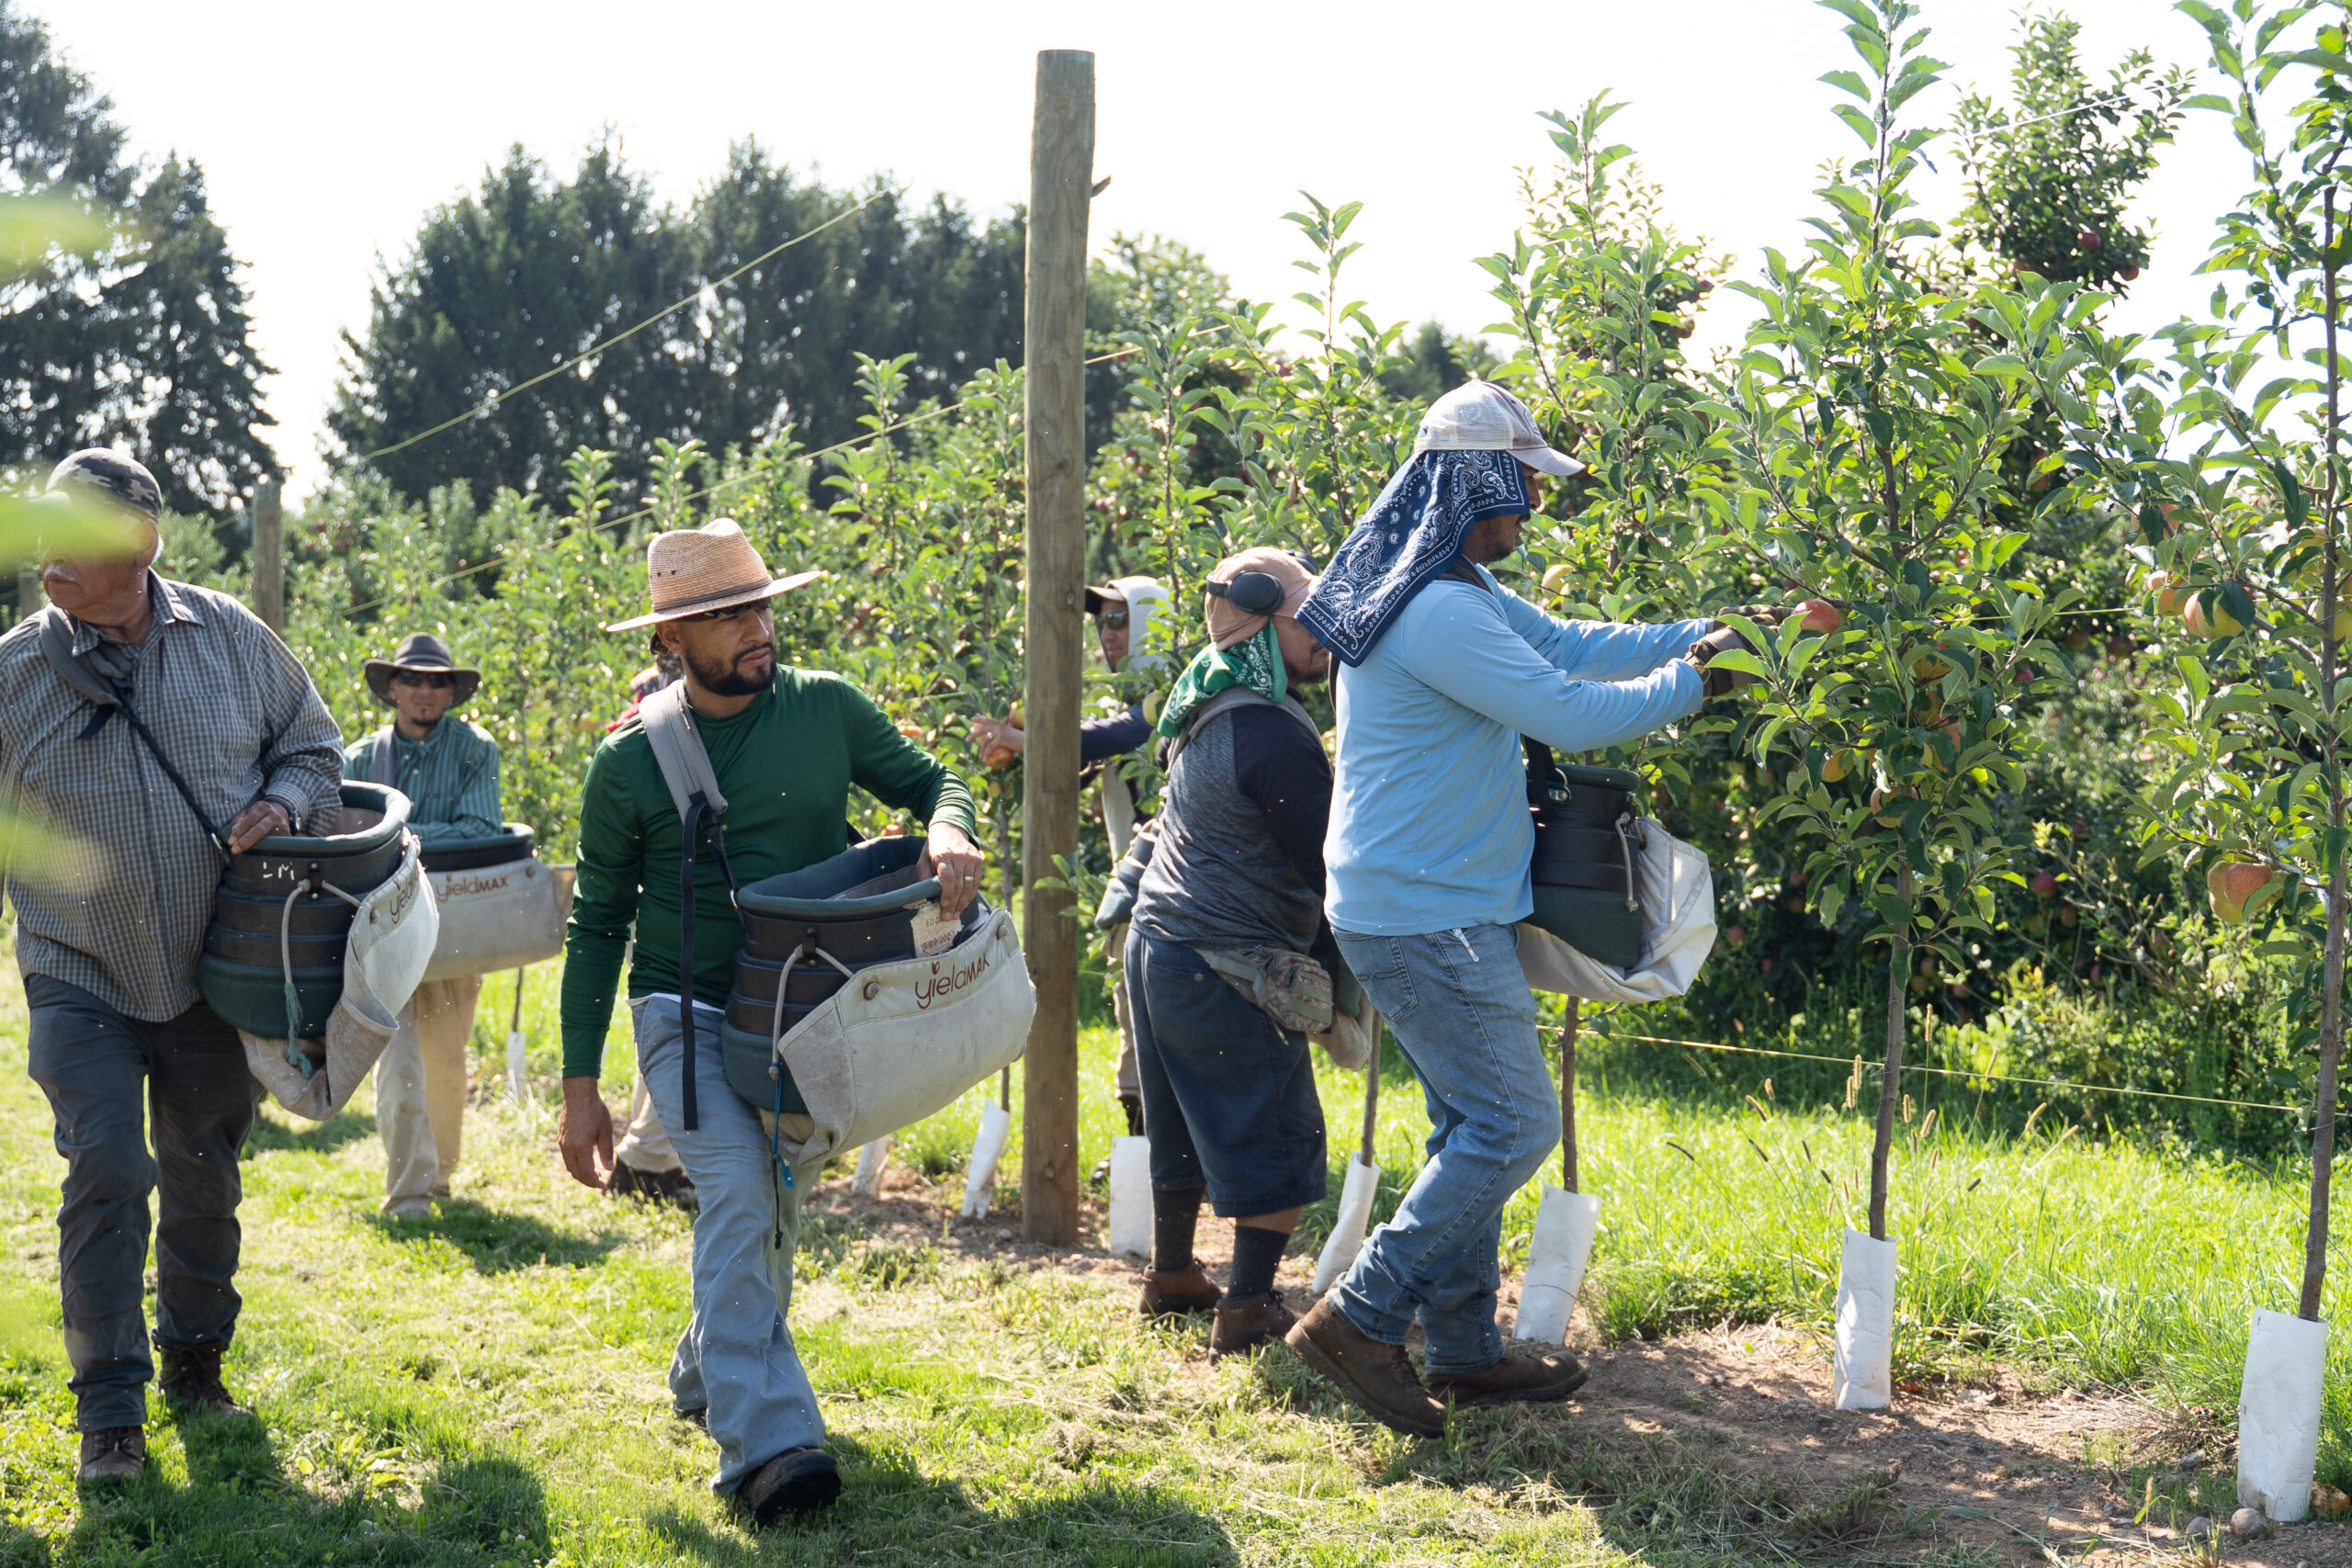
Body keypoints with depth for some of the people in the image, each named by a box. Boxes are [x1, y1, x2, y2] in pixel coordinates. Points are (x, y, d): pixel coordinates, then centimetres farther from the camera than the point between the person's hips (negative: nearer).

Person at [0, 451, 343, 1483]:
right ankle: (110, 1407, 0)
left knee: (204, 1173, 13)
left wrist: (281, 804, -10)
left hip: (211, 968, 2)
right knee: (107, 1172, -11)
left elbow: (311, 747, 9)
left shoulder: (234, 640, -3)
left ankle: (195, 1360, 32)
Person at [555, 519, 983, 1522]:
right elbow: (597, 925, 1)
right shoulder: (629, 762, -5)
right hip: (689, 1013, -3)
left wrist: (947, 828, -17)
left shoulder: (826, 709, -2)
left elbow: (927, 779, 10)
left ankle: (704, 1378, 40)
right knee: (737, 1197, -22)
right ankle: (766, 1446, -27)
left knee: (775, 1212, 14)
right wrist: (580, 1086, -1)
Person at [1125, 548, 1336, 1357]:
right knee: (1279, 1138, 2)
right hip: (1225, 968, -9)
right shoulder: (1276, 740, -23)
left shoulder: (1207, 710, 7)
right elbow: (1329, 867, -19)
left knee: (1186, 1123, 22)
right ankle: (1247, 1308, 2)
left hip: (1157, 944, 9)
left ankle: (1172, 1275, 34)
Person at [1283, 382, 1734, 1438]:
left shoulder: (1465, 594, 13)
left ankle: (1464, 1349, 21)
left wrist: (1697, 634, 11)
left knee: (1473, 1125, 14)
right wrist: (1685, 683, -7)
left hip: (1417, 906, 11)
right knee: (1513, 1125, -7)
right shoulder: (1440, 614, -22)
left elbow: (1570, 645, 18)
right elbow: (1571, 715, -21)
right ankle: (1360, 1318, -3)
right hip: (1427, 916, -11)